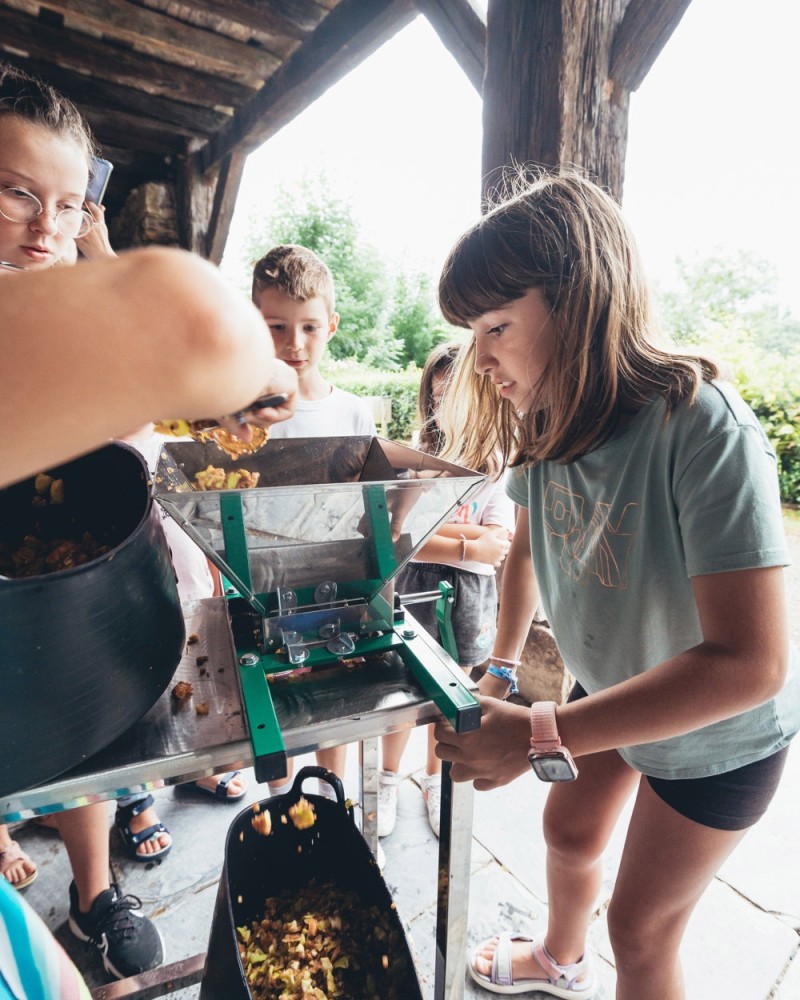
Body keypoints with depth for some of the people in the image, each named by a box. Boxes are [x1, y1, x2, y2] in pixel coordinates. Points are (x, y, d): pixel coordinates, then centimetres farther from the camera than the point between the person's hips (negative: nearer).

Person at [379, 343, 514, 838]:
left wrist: (434, 528, -16)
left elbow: (497, 543, -10)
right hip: (417, 584, -1)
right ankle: (388, 780, 36)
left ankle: (435, 781, 40)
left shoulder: (498, 466, -3)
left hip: (471, 590, 1)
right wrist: (466, 542, -17)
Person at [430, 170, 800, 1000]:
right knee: (570, 833, 26)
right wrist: (499, 663, -5)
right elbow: (529, 543, 1)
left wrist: (539, 737, -40)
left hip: (718, 729, -6)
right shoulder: (546, 418, -16)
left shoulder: (703, 429, -36)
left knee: (640, 928, 11)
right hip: (612, 689, 6)